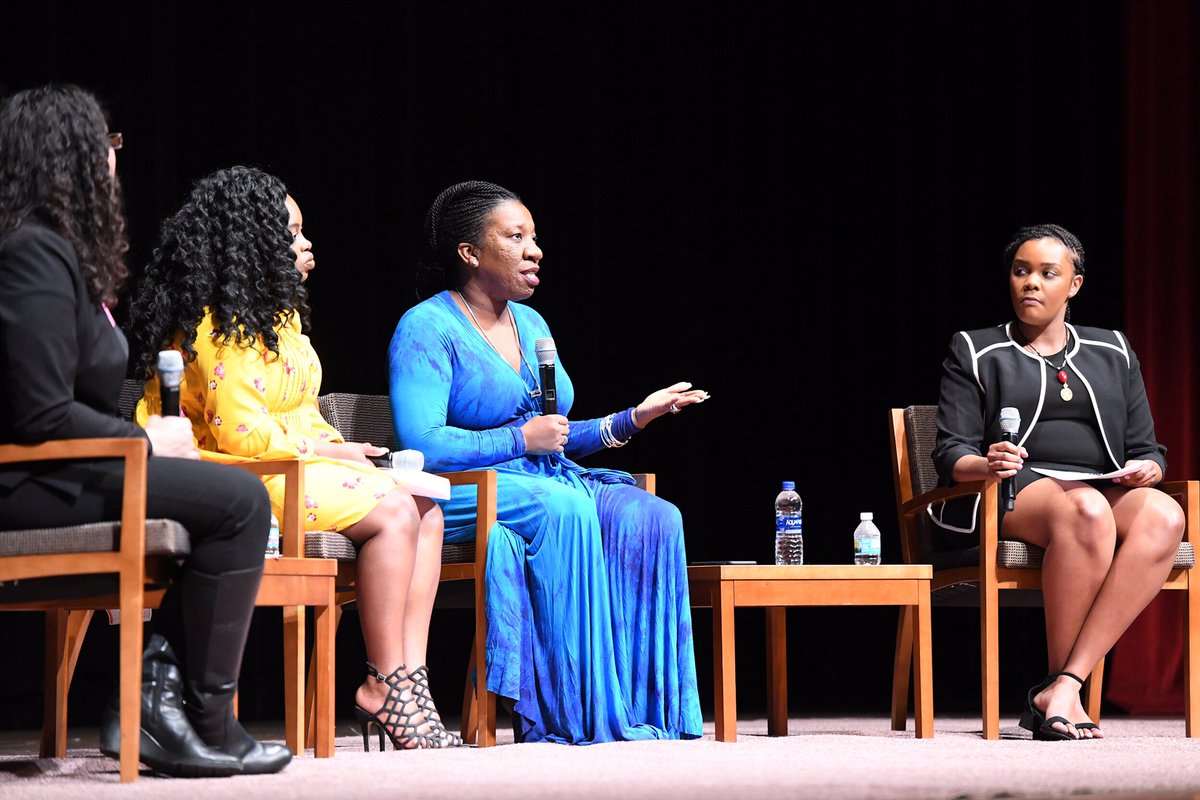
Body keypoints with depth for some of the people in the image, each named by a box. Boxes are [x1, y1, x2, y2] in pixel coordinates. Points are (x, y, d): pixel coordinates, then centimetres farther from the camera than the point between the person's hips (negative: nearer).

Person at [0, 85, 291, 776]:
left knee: (234, 501, 10)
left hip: (61, 472, 11)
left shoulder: (63, 251, 18)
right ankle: (206, 728, -11)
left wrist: (149, 434, 4)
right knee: (239, 499, -15)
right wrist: (146, 440, -10)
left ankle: (158, 687, -1)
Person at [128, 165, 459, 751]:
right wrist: (327, 450, -11)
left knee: (426, 510, -8)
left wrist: (339, 449, 1)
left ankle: (410, 683, -18)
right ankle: (384, 689, -20)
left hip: (299, 461, 10)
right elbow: (241, 434, -21)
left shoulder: (278, 316, 19)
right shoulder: (224, 326, -14)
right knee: (393, 511, -25)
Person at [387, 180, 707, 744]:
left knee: (650, 518, -20)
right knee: (564, 510, -36)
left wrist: (631, 421, 11)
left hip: (551, 484, 7)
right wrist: (522, 438, -14)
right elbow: (421, 446, -18)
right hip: (463, 498, -7)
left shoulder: (530, 324, 20)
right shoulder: (426, 329, -6)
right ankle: (573, 718, -34)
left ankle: (645, 713, -25)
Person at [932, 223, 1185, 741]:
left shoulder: (1113, 353, 23)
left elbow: (1147, 448, 20)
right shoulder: (975, 353, 14)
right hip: (1012, 493, -4)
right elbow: (950, 453, 4)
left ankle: (1063, 686, -40)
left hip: (1106, 488, 4)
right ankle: (1065, 693, -33)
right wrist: (985, 465, -21)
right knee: (1087, 513, -39)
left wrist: (1147, 469, -5)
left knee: (1163, 516, -33)